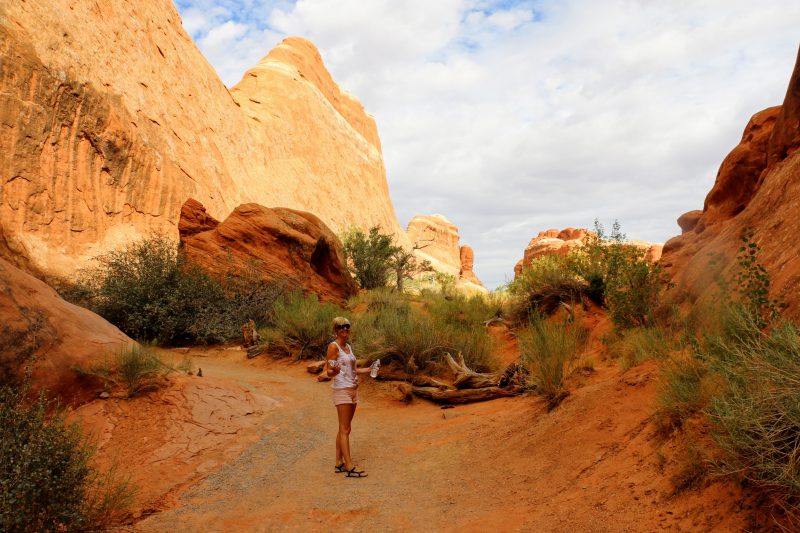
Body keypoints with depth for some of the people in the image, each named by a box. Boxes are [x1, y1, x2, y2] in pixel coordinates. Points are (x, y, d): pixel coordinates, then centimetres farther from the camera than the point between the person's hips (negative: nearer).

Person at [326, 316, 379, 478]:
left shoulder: (348, 347, 13)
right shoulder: (333, 346, -10)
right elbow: (329, 372, -12)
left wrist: (369, 369, 15)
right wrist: (334, 371, -34)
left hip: (353, 390, 8)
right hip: (342, 390, -8)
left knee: (344, 429, 12)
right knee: (345, 430, -6)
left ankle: (339, 463, 19)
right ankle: (350, 468, -5)